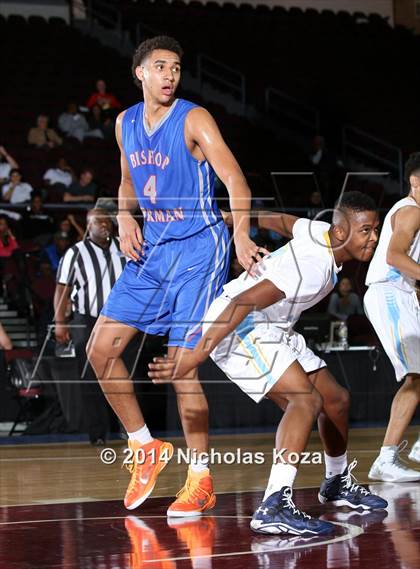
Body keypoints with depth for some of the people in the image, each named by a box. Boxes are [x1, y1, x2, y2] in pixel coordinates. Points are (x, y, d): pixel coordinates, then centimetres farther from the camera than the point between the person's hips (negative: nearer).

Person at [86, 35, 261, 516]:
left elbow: (234, 179, -22)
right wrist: (125, 220, 1)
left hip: (198, 248, -7)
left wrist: (241, 235, -38)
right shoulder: (126, 123, 7)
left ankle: (200, 480, 2)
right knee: (101, 350, 0)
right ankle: (145, 448, 16)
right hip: (152, 248, 7)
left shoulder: (193, 120, -12)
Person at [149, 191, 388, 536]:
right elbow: (243, 303, -35)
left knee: (336, 399, 16)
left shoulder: (321, 232, 0)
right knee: (306, 399, -28)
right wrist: (194, 358, -37)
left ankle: (337, 483, 39)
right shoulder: (313, 266, -30)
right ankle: (274, 507, -35)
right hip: (235, 327, -10)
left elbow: (277, 219, 17)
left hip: (271, 327, 10)